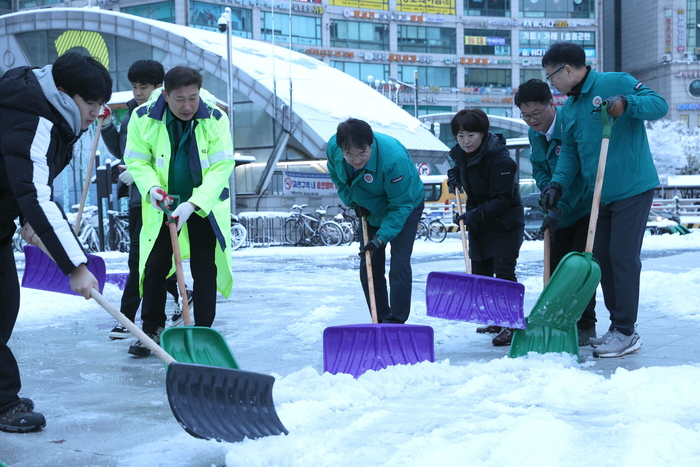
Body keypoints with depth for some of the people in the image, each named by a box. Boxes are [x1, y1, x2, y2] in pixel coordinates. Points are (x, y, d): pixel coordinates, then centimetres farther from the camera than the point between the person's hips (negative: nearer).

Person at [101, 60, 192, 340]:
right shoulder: (132, 113, 12)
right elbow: (120, 151, 19)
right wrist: (107, 126, 5)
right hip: (134, 194, 9)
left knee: (139, 258, -7)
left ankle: (127, 318, -1)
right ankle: (182, 295, 32)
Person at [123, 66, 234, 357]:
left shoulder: (215, 119, -18)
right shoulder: (143, 118, -15)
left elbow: (222, 166, -20)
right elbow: (136, 161, -6)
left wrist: (194, 204, -30)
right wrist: (151, 187, -27)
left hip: (205, 206, -1)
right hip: (162, 205, 1)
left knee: (205, 269, 2)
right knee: (155, 267, 4)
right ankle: (152, 330, 18)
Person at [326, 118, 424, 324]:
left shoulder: (394, 158, -40)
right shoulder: (333, 147, -24)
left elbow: (400, 206, -33)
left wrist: (380, 239, -39)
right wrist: (352, 201, -10)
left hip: (405, 208, -5)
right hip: (370, 212, 6)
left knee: (399, 266, -13)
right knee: (369, 267, 6)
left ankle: (396, 322, -6)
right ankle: (379, 320, 16)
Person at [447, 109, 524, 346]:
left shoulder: (500, 159, -24)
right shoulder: (460, 153, 0)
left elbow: (502, 200, -27)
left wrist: (475, 214, -34)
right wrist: (454, 175, 4)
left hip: (505, 222, -8)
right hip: (478, 224, 8)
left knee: (504, 272, -15)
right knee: (480, 273, 12)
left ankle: (511, 324, -10)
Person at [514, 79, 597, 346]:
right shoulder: (534, 133, 1)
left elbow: (579, 175, -29)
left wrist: (559, 209, -34)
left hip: (586, 207, -8)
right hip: (561, 211, 8)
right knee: (555, 264, 7)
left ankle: (586, 326, 0)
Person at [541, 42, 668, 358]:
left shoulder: (615, 83, -10)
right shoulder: (568, 109, 13)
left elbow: (660, 105, -15)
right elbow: (569, 152, 12)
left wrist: (626, 103, -32)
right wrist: (558, 184, -4)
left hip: (632, 188, -8)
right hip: (602, 197, 8)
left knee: (623, 257, -7)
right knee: (602, 258, 11)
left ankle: (626, 333, 2)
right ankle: (617, 326, 22)